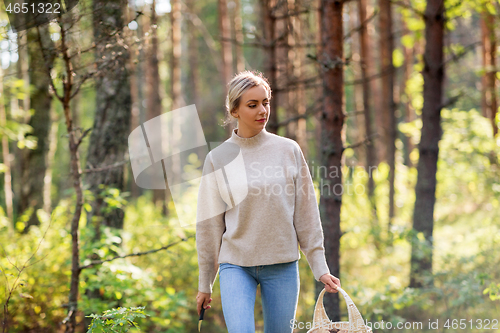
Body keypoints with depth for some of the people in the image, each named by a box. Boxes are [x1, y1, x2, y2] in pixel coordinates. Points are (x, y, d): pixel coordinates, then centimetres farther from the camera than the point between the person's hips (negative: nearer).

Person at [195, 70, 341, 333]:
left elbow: (306, 214, 4)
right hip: (235, 264, -1)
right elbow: (209, 225, 5)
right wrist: (205, 284, 7)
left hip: (282, 264, 1)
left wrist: (319, 267, 0)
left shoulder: (289, 150, 2)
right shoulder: (218, 158, 1)